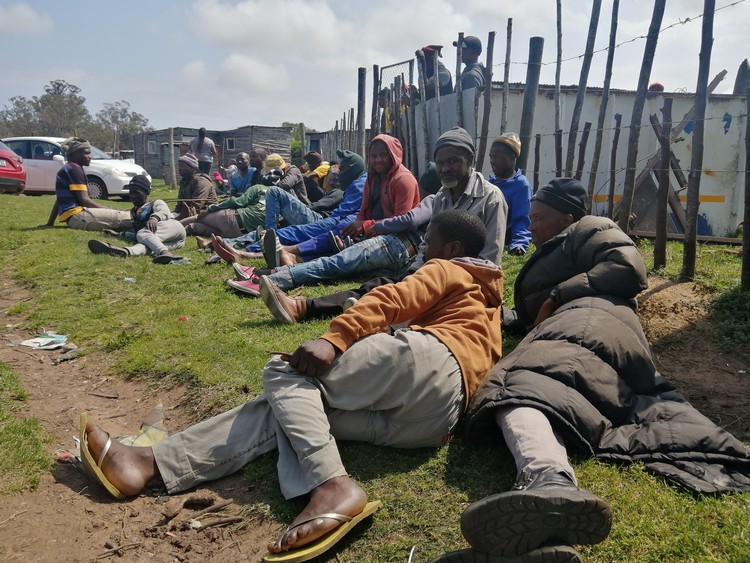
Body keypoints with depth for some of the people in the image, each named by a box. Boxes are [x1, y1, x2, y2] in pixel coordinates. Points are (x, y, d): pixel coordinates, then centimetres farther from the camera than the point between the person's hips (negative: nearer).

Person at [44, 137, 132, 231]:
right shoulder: (75, 169, -8)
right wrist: (111, 210, -13)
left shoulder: (67, 169, 23)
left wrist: (49, 224, 31)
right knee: (119, 216, -22)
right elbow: (84, 200, -15)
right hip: (77, 216, -10)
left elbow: (60, 201, 27)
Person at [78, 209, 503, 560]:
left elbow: (395, 299, -4)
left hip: (428, 360, -8)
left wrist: (335, 339, -18)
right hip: (429, 421, 8)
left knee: (285, 373, -6)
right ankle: (148, 464, -8)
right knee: (283, 409, 2)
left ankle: (332, 484, -28)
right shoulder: (485, 298, 42)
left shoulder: (448, 269, 15)